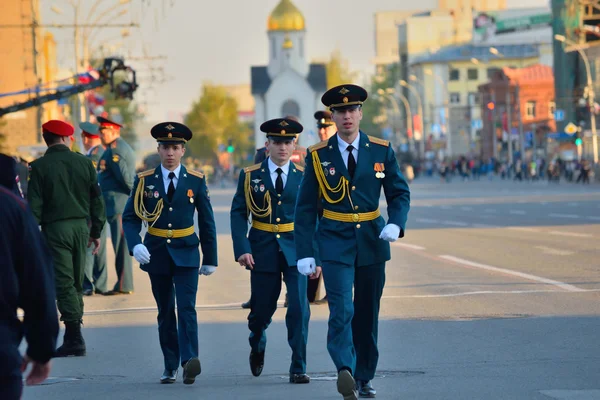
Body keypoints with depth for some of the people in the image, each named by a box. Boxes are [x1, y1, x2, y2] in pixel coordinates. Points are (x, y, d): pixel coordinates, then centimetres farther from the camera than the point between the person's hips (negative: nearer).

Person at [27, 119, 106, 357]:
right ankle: (73, 335, 16)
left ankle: (75, 337, -9)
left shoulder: (39, 166, -7)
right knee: (76, 282, 13)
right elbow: (97, 199, 8)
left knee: (64, 283, -4)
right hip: (81, 226, 4)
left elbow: (34, 205, -9)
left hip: (54, 228, -4)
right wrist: (96, 231, 16)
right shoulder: (83, 162, 3)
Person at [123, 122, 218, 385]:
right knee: (165, 312, 9)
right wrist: (135, 245, -19)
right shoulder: (145, 180, 0)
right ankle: (170, 367, 17)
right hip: (157, 253, 1)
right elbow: (130, 217, 0)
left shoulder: (196, 181, 0)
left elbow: (207, 221, 5)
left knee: (187, 307, -16)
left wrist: (210, 258, 5)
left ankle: (189, 361, -26)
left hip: (186, 253, -1)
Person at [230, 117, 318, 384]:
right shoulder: (250, 176, 2)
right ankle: (257, 347, 42)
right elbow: (238, 214, -1)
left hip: (295, 250, 0)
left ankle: (298, 368, -4)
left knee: (299, 309, -11)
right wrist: (242, 249, -13)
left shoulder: (303, 177, 4)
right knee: (261, 309, 9)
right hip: (263, 251, 0)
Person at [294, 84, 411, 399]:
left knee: (367, 314, 10)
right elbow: (305, 208, 1)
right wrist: (304, 252, -6)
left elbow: (400, 193, 6)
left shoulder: (382, 151, 3)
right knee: (341, 310, -19)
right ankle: (345, 370, -31)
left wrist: (396, 223, -15)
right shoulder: (318, 156, -1)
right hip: (335, 243, -2)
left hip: (372, 241, 2)